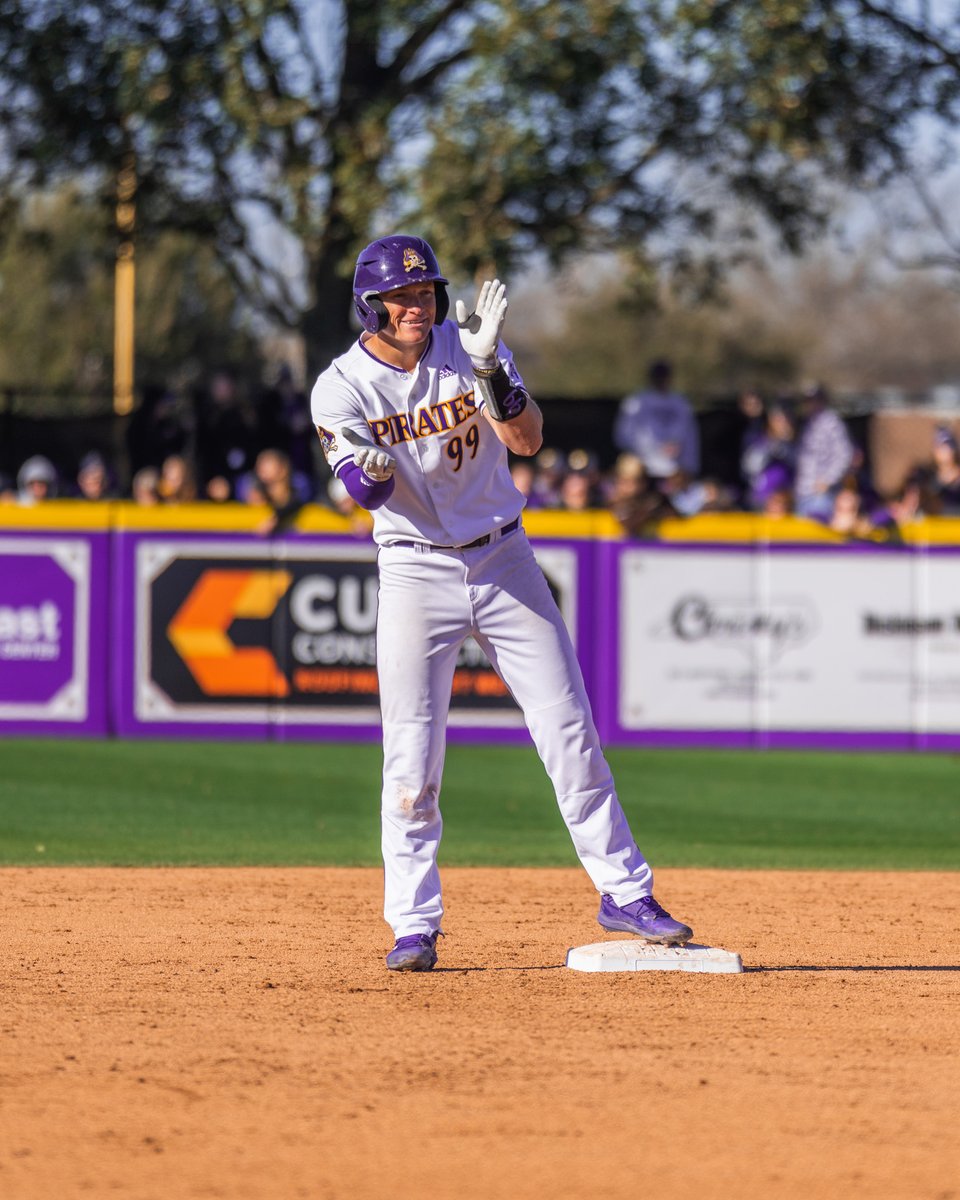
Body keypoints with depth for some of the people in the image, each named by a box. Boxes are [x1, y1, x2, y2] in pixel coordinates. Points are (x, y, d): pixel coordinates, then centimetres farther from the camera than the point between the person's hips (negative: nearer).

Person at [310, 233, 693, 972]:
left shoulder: (468, 347, -3)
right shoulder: (342, 387, -8)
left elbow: (528, 440, -15)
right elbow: (364, 492, -22)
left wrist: (488, 371, -30)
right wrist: (369, 466, -45)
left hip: (503, 560, 2)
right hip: (416, 571, -2)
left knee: (571, 731, 2)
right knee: (412, 753, -7)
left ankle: (624, 893, 10)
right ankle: (414, 925, 3)